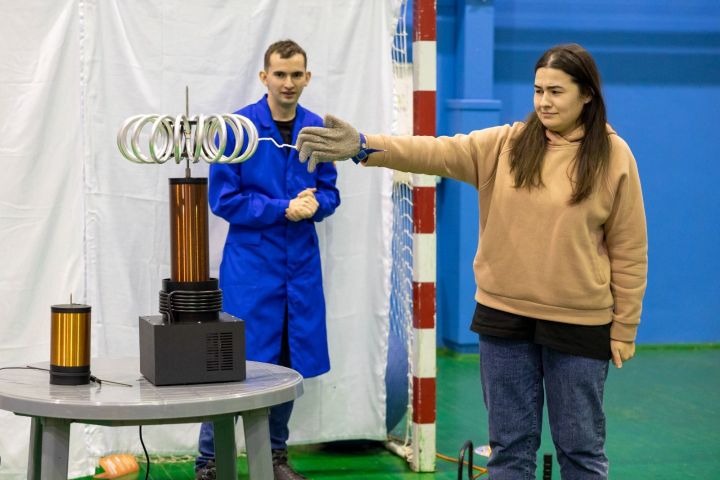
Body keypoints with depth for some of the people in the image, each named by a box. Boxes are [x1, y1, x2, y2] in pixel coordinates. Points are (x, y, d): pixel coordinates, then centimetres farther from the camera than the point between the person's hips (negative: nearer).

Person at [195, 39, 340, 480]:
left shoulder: (318, 130, 3)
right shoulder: (238, 128, -9)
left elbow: (330, 193, 10)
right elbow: (223, 199, -9)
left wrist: (315, 204, -13)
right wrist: (282, 209, -16)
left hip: (301, 263, 4)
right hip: (251, 264, -4)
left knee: (291, 363, 11)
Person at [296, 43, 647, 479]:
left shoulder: (613, 157, -5)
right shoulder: (506, 145, 1)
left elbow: (629, 251, -2)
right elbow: (438, 152, -11)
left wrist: (623, 329, -2)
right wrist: (364, 147, -26)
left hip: (579, 325, -3)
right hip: (505, 316, 3)